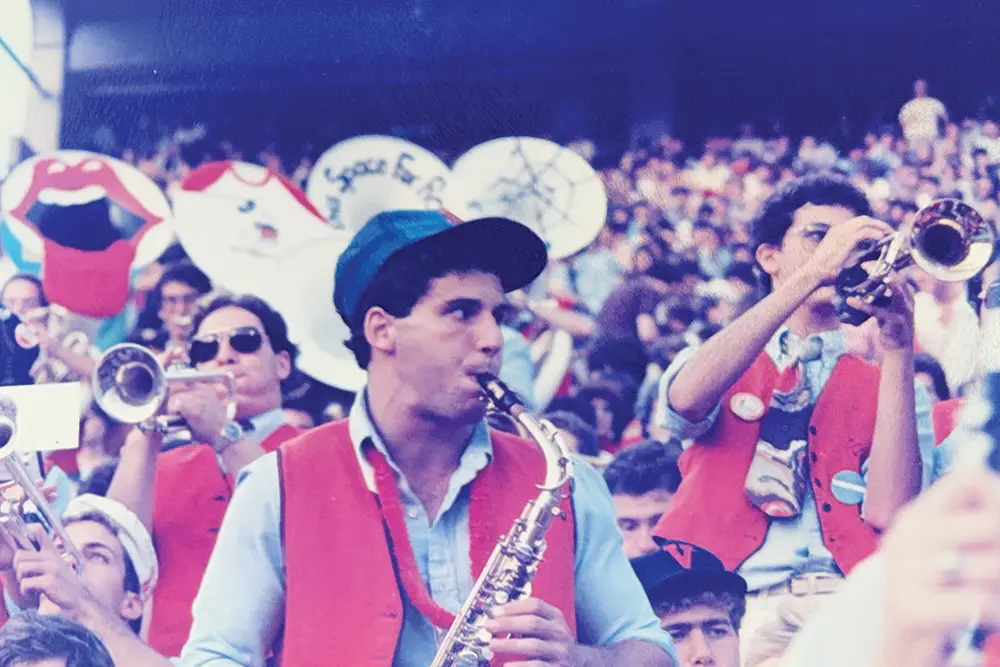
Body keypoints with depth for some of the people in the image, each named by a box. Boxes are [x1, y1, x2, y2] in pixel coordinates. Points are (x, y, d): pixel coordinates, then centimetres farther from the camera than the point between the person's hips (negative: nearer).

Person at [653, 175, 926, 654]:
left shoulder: (879, 385, 18)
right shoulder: (716, 366, 18)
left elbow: (890, 514, -1)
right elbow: (685, 400, -9)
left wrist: (898, 352, -4)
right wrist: (813, 273, -11)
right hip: (726, 605, -1)